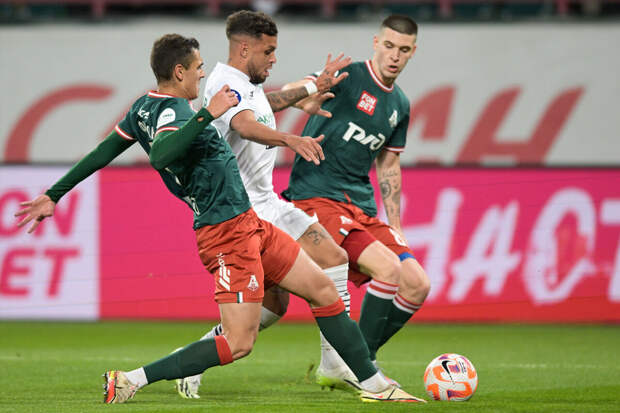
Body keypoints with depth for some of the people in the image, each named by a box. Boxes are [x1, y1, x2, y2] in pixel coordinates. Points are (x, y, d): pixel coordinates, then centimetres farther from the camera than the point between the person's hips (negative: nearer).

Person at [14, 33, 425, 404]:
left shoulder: (146, 108, 10)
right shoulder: (172, 113, -19)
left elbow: (102, 152, 15)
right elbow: (159, 156, -41)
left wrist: (54, 195, 22)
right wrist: (208, 114, -39)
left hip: (249, 224, 11)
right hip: (228, 232, -11)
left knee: (323, 289, 13)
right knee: (238, 344, -12)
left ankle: (374, 385, 20)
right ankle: (129, 381, -9)